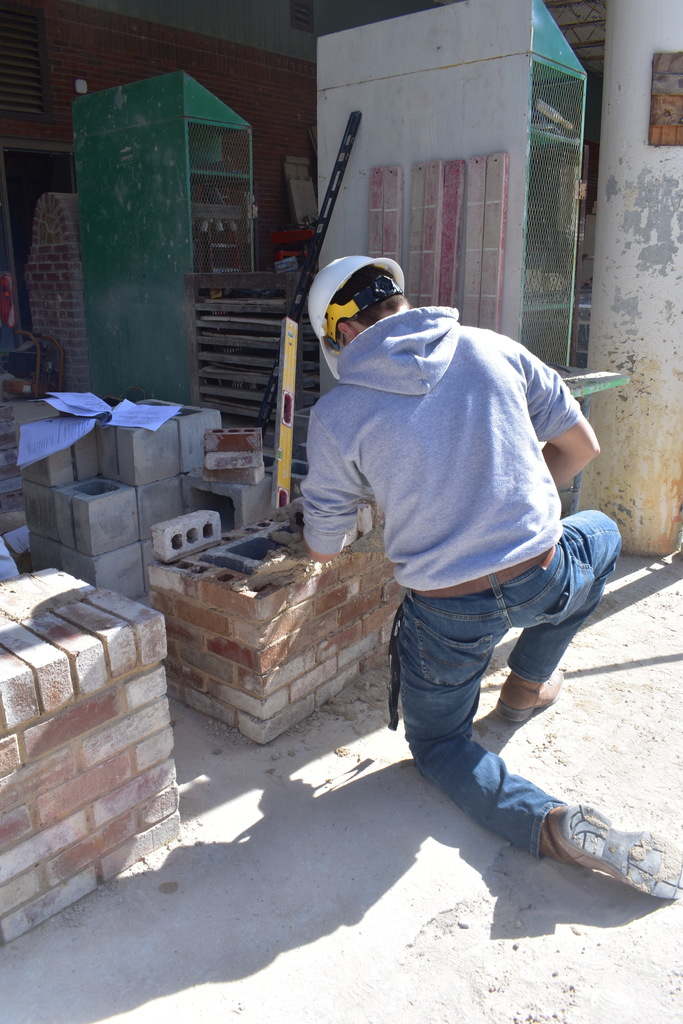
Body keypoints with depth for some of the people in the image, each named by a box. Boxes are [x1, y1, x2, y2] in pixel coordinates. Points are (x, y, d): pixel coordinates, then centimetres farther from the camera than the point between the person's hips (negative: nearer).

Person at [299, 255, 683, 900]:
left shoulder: (336, 415, -7)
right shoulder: (493, 349, 0)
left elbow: (324, 549, 3)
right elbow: (581, 446, 9)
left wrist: (315, 525, 28)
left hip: (447, 613, -1)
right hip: (544, 581, 2)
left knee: (438, 742, 27)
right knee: (600, 532, 37)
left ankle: (550, 823, -1)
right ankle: (529, 683, 40)